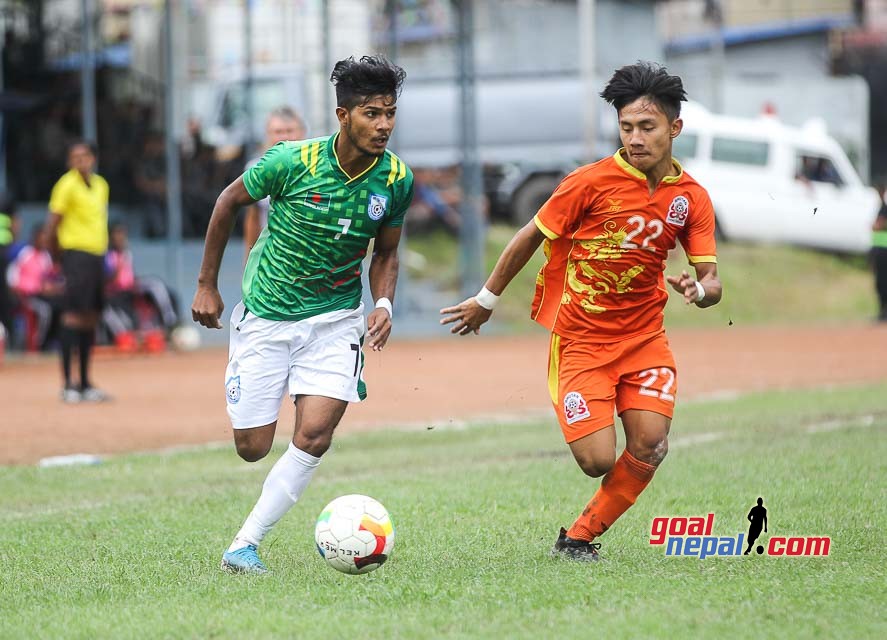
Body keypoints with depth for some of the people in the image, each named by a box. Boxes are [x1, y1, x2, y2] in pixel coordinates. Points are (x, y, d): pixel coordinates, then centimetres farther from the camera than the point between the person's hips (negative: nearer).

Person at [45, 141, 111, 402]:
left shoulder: (101, 185, 14)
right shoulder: (67, 185, -8)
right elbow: (52, 226, -9)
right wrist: (58, 252, -4)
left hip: (97, 256, 8)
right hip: (77, 254, -8)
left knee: (90, 319, 9)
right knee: (73, 315, -11)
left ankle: (85, 383, 15)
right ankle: (68, 384, -12)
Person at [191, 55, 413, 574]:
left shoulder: (397, 179, -9)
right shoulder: (291, 162, -18)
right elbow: (230, 201, -1)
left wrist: (384, 305, -12)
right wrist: (207, 285, 3)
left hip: (335, 317, 2)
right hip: (266, 314, -1)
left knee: (314, 435, -18)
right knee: (252, 448, -1)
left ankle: (246, 544, -5)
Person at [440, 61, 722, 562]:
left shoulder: (691, 198, -1)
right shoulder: (592, 182, -12)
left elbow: (712, 282, -1)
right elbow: (532, 236, 0)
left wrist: (700, 290, -26)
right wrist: (487, 300, 9)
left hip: (644, 337, 3)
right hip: (581, 338, -3)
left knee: (650, 446, -15)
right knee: (598, 461, -16)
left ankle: (583, 536, 6)